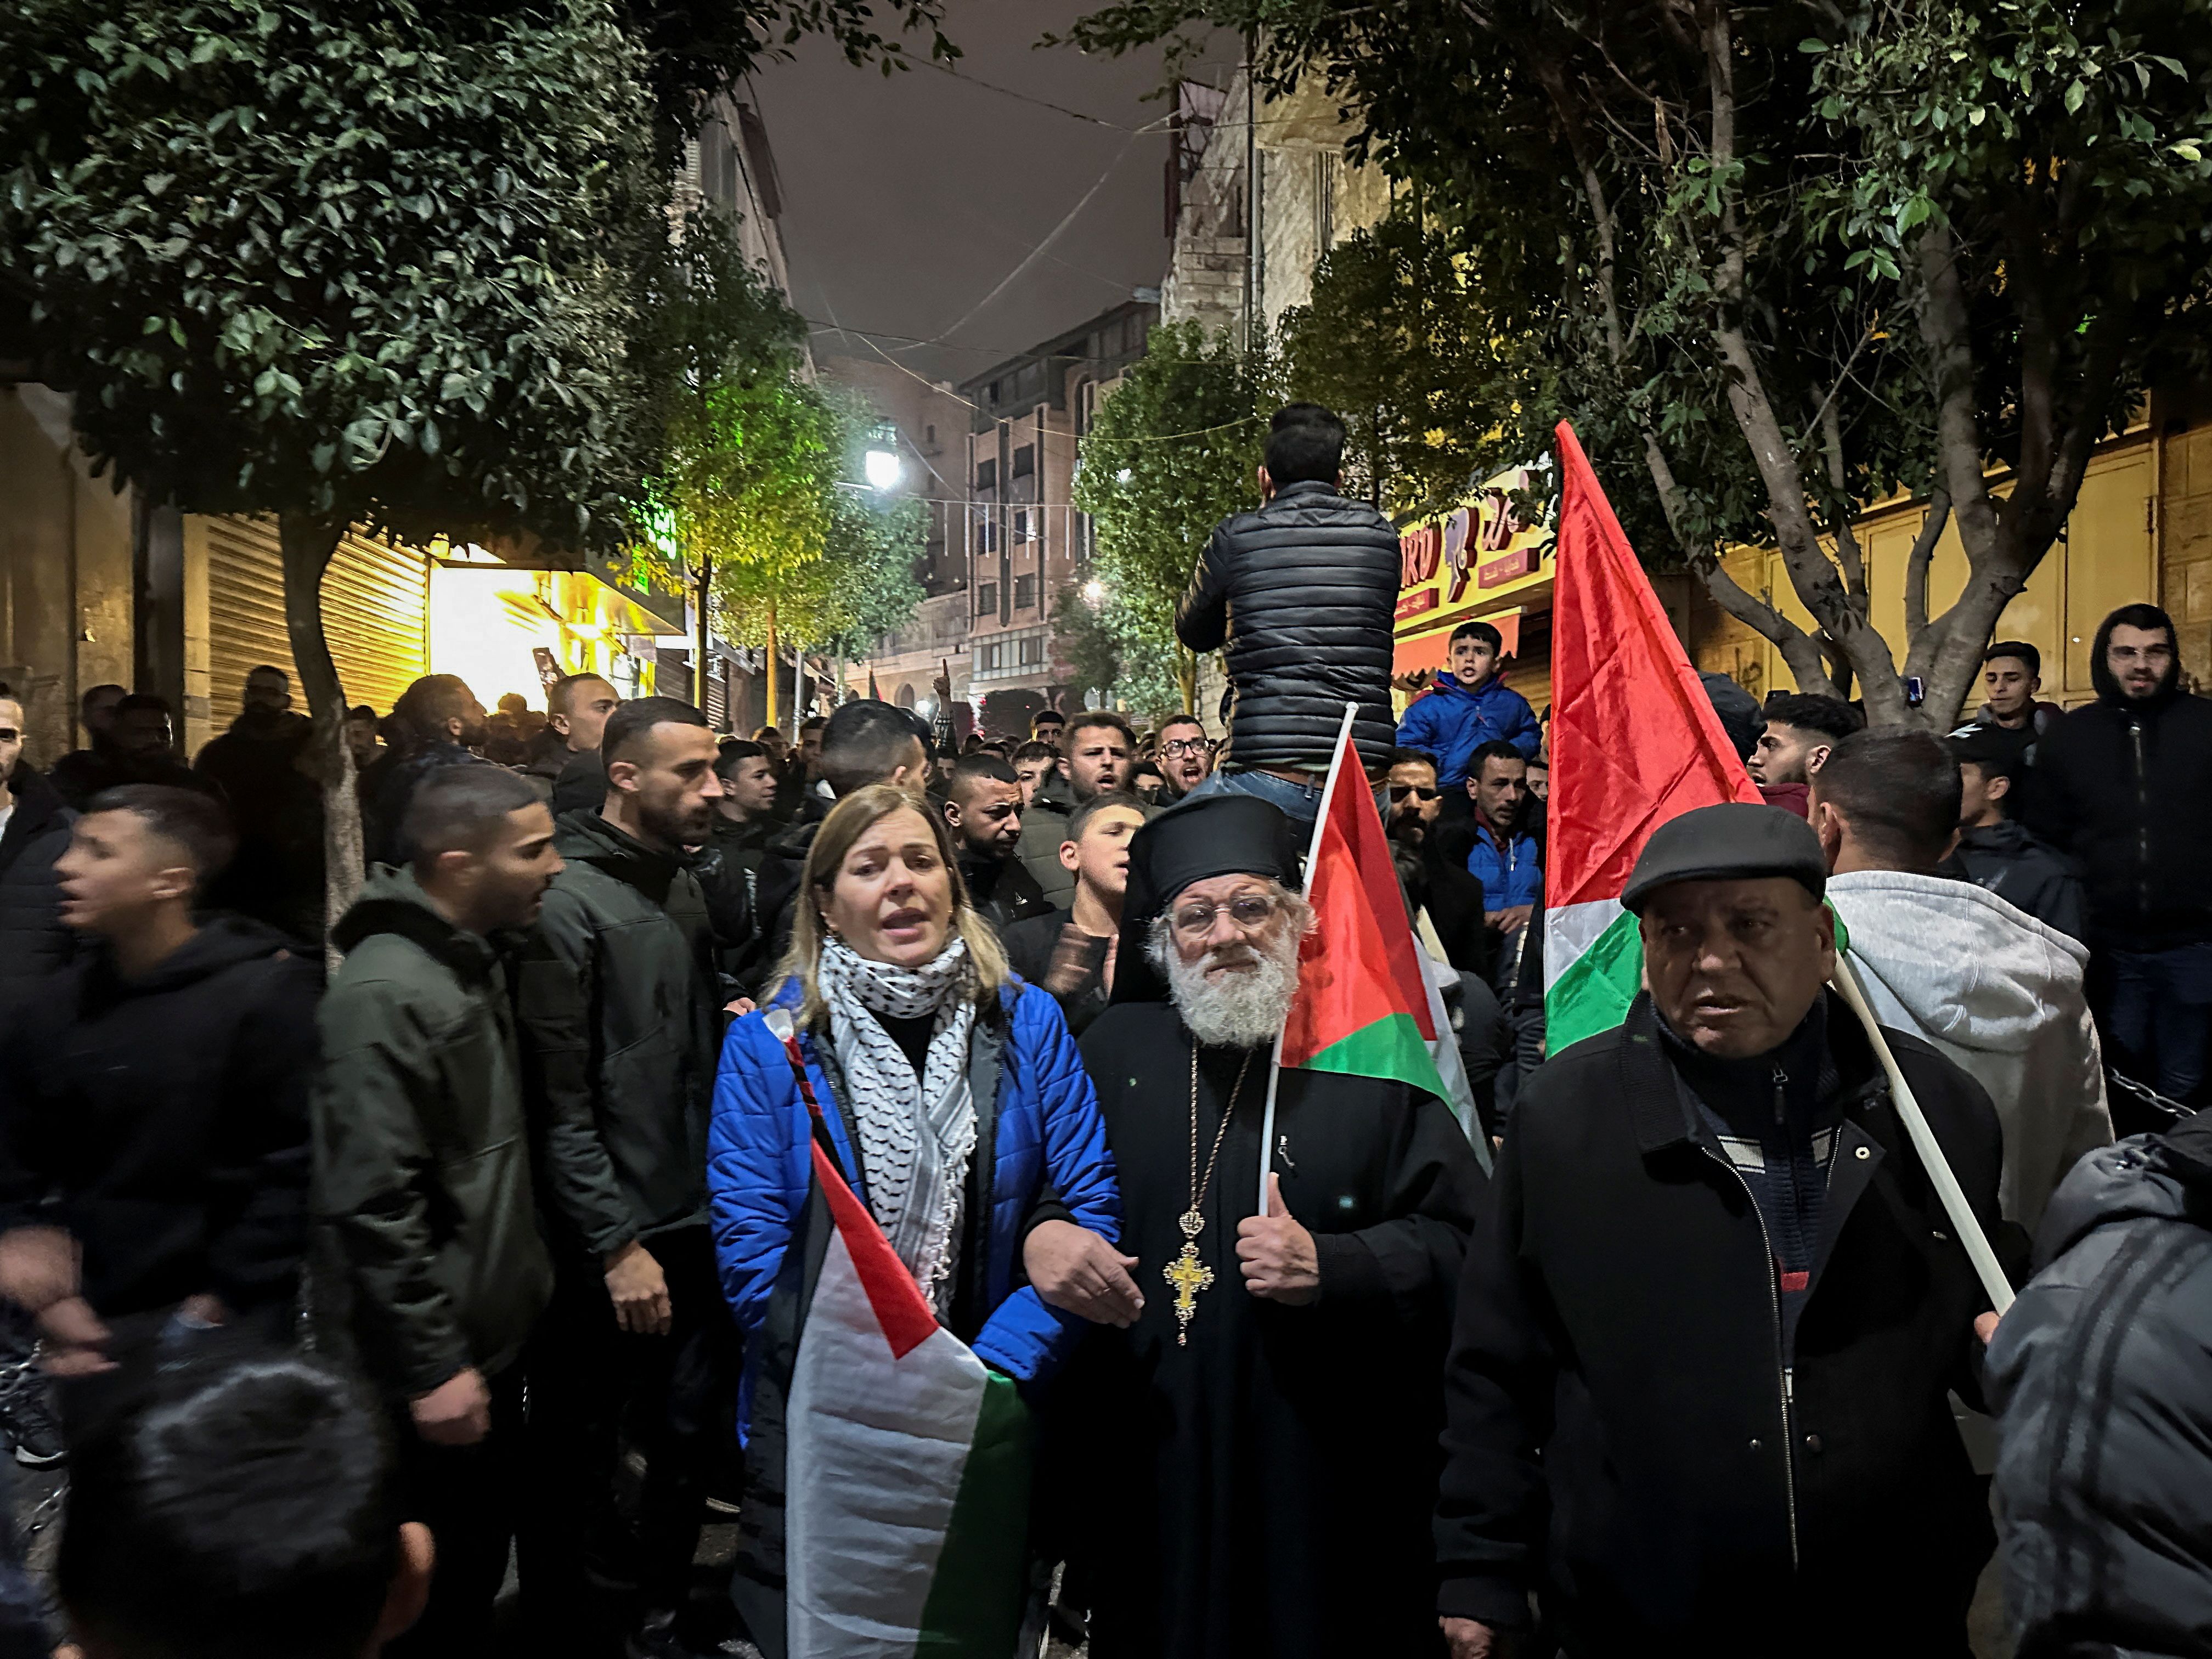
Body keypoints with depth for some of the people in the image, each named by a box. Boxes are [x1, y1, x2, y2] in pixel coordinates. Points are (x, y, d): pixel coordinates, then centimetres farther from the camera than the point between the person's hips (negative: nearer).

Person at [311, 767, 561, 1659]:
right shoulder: (385, 996, -23)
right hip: (434, 1364, -9)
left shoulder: (473, 962, 8)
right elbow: (375, 1205, -25)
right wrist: (433, 1366, -21)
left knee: (481, 1565, 21)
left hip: (492, 1331, 9)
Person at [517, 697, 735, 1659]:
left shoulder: (685, 888, 9)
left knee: (692, 1435, 13)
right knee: (582, 1451, 9)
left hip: (697, 1220, 7)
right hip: (612, 1240, -6)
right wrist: (617, 1243, -16)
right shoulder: (569, 900, -13)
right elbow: (559, 1099, -15)